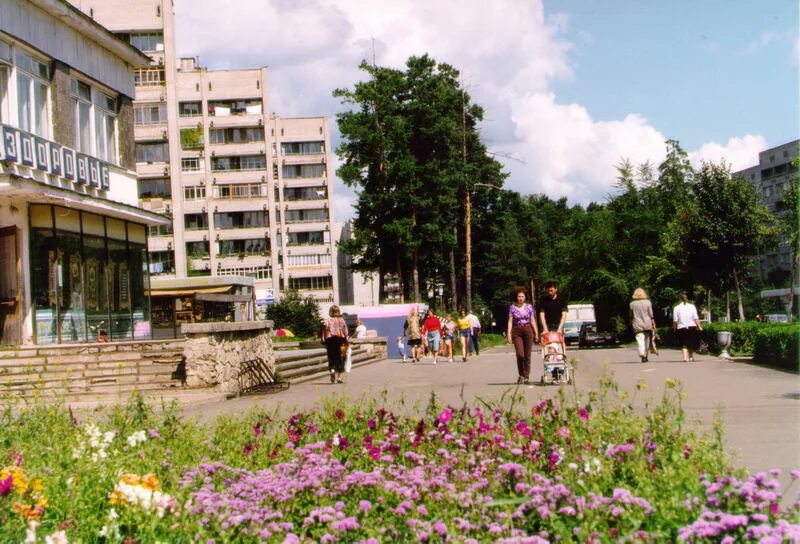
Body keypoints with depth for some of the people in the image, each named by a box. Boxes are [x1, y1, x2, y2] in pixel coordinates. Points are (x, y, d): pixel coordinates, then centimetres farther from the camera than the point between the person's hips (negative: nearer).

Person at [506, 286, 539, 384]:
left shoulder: (529, 307, 6)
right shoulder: (512, 308, 3)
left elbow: (533, 321, 9)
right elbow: (510, 321, 2)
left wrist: (536, 333, 6)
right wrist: (508, 334, -7)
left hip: (528, 331, 1)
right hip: (517, 332, -1)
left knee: (527, 355, 1)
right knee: (520, 355, -12)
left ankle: (526, 376, 9)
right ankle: (521, 375, 4)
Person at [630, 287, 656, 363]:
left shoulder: (632, 304, 0)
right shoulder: (647, 302, -1)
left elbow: (631, 316, 7)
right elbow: (651, 315, 0)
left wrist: (631, 324, 19)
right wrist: (653, 324, 6)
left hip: (637, 326, -1)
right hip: (647, 324, 1)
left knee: (640, 341, -6)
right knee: (647, 340, 15)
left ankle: (642, 355, -24)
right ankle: (646, 355, 23)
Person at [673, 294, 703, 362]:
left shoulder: (676, 308, 1)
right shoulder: (692, 306, 3)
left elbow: (675, 321, -2)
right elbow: (696, 318, -4)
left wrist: (674, 328, 10)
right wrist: (699, 326, -2)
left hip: (681, 328, -1)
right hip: (692, 327, 1)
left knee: (684, 344, 2)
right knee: (691, 344, 17)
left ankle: (685, 357, -15)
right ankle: (691, 357, 21)